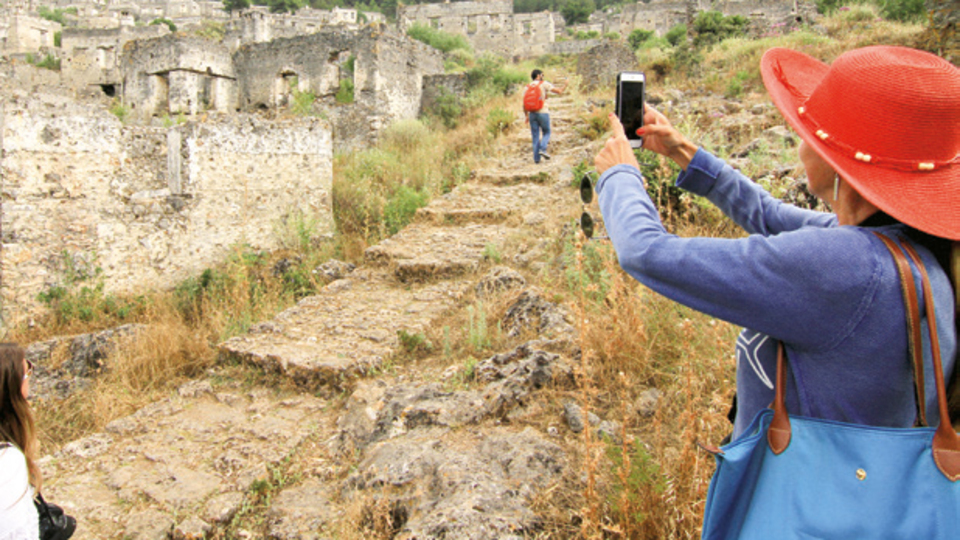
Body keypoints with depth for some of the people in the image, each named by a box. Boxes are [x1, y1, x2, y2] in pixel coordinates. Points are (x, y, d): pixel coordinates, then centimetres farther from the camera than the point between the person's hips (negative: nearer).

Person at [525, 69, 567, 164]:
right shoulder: (544, 84, -1)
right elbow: (559, 91, -5)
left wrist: (527, 116, 20)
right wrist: (565, 85, 15)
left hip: (532, 114, 4)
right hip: (543, 113, -4)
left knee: (535, 136, 6)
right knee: (546, 133, 12)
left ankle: (536, 158, 2)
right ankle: (542, 149, -12)